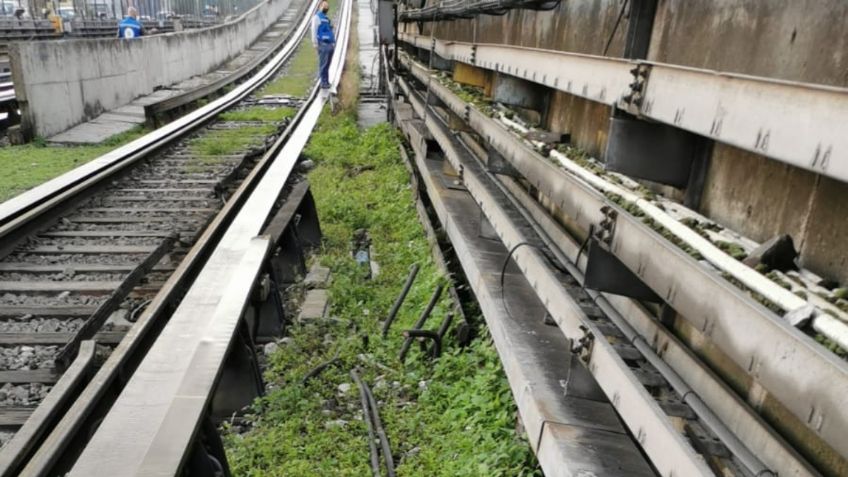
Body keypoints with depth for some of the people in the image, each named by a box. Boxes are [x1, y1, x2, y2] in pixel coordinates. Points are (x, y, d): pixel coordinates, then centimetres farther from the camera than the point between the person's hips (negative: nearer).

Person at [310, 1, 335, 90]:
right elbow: (314, 30, -7)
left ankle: (326, 82, 11)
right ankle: (323, 83, -7)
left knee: (327, 65, 8)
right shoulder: (317, 17, 0)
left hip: (330, 44, 7)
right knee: (323, 64, -9)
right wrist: (315, 43, -14)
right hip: (323, 44, -7)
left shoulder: (326, 18, 22)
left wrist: (333, 42, 19)